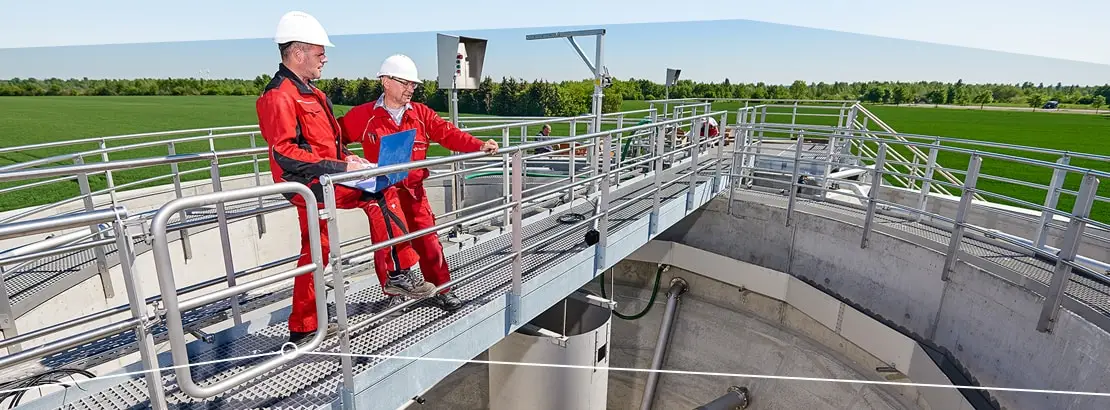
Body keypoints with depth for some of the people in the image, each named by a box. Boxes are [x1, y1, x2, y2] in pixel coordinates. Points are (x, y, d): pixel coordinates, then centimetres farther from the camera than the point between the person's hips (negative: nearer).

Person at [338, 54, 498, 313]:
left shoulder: (420, 113, 4)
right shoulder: (364, 115, -2)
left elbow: (448, 134, -5)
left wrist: (479, 146, -17)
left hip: (413, 191, 2)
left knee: (428, 241, 3)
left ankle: (441, 289, 17)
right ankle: (395, 294, 25)